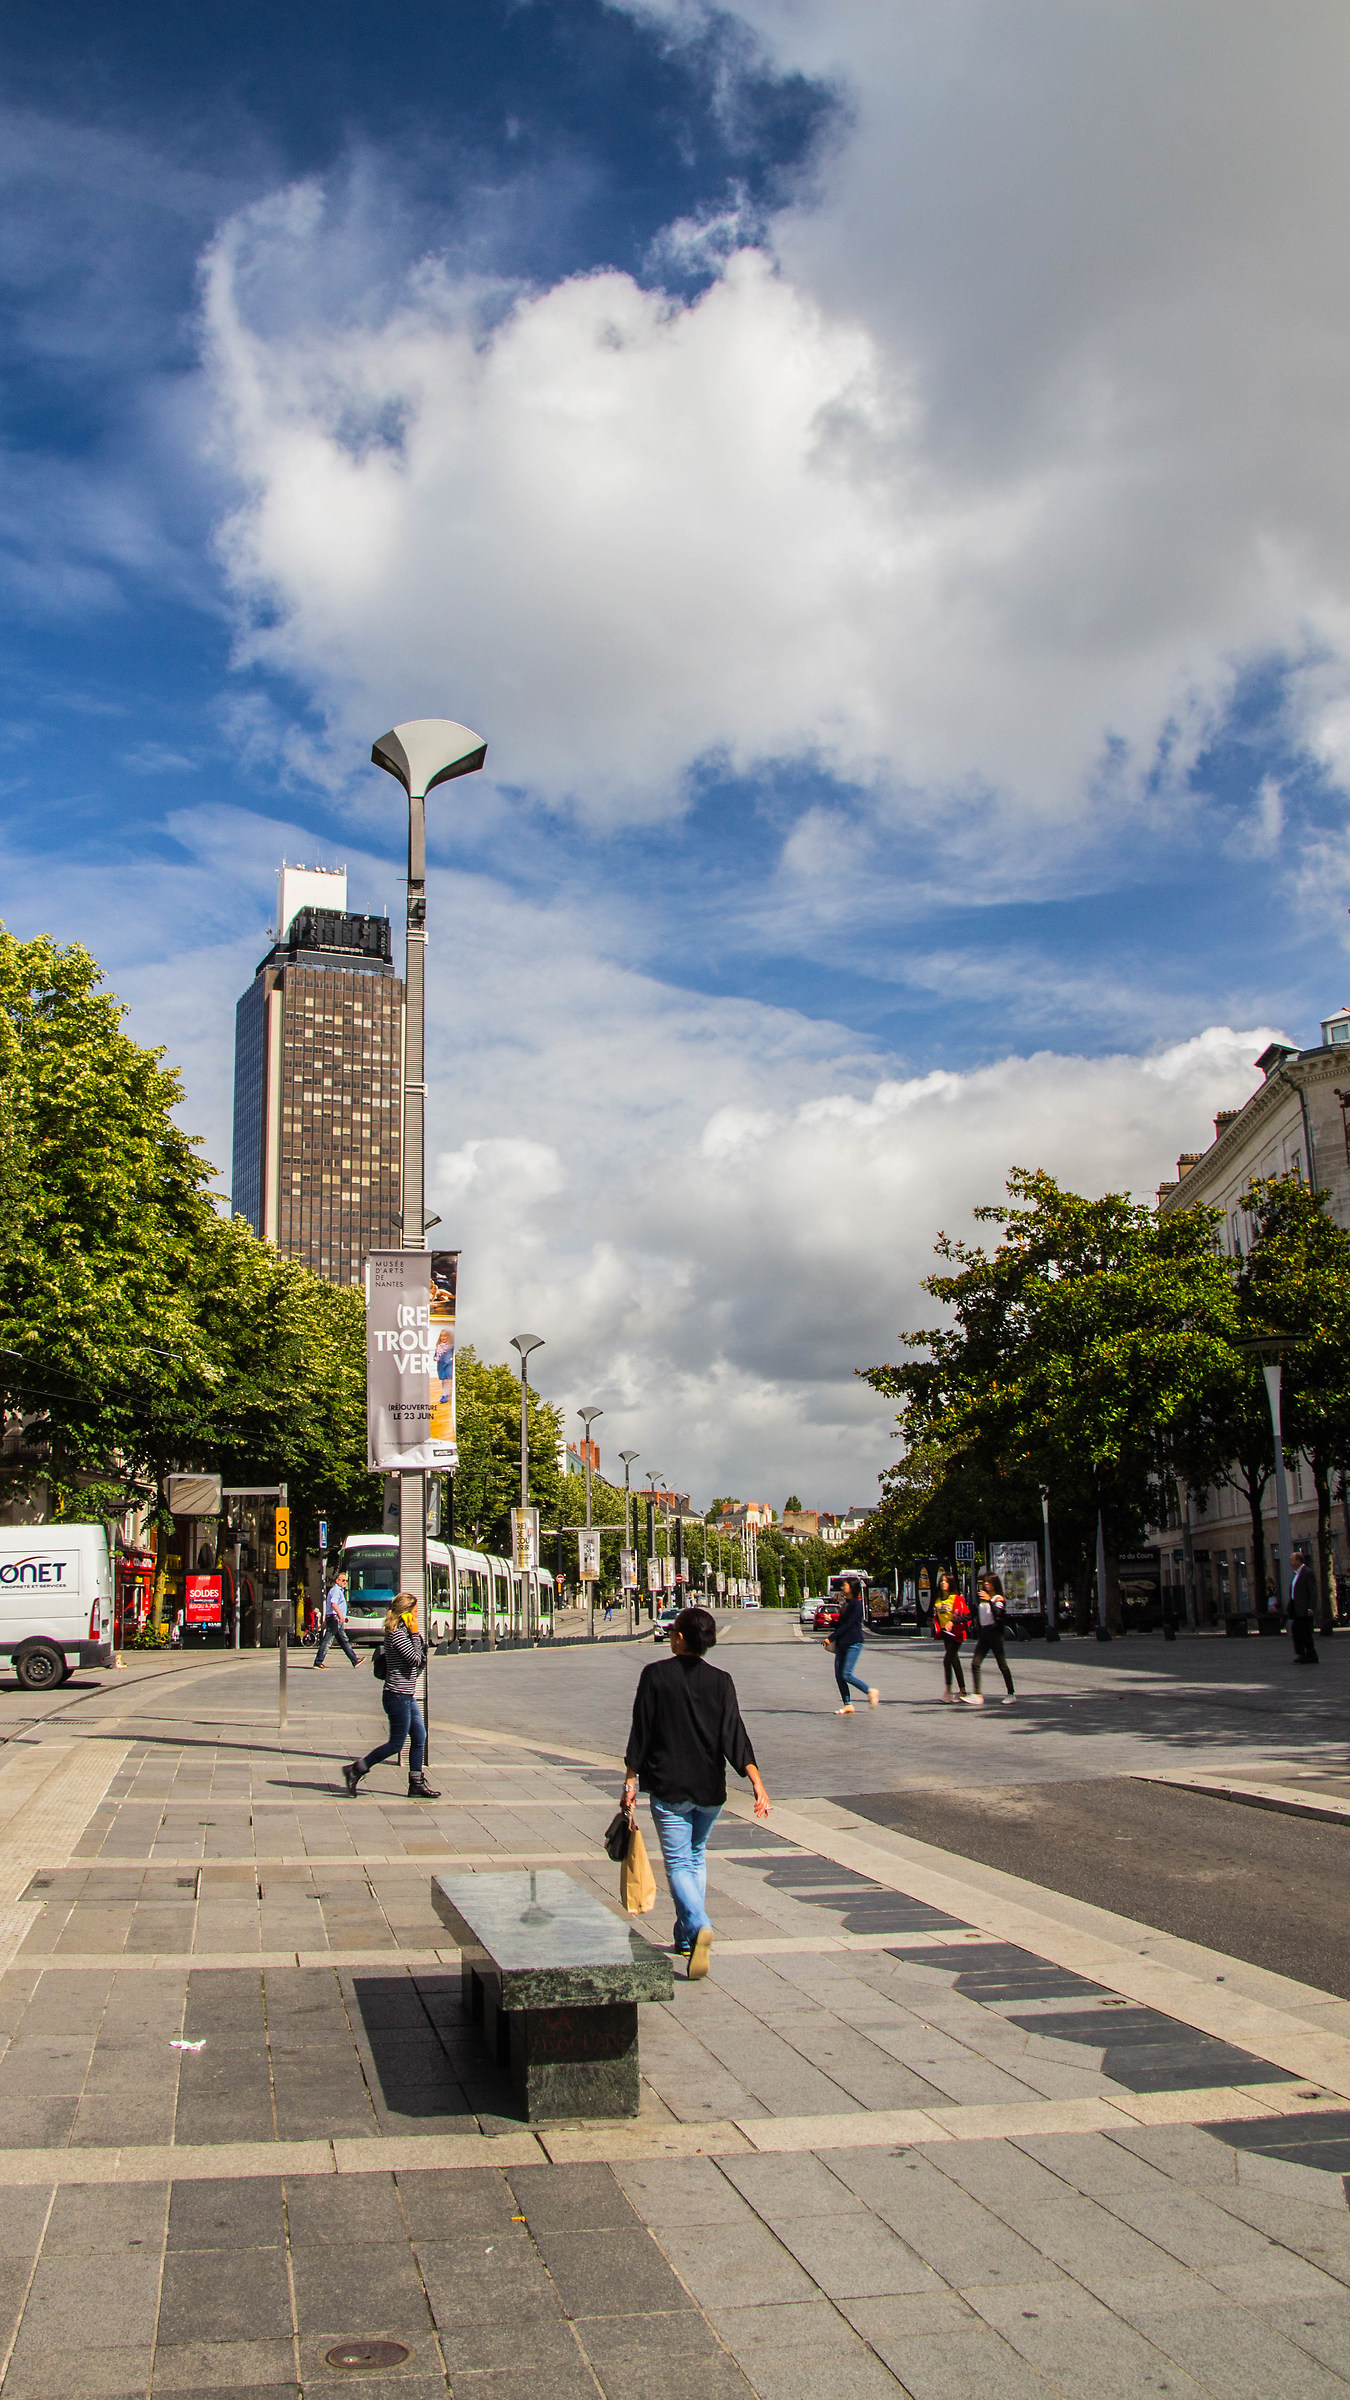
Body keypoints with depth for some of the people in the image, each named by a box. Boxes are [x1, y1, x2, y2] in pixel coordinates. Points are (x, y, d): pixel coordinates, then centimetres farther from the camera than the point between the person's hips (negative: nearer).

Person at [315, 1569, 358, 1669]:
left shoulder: (340, 1590, 23)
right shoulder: (336, 1590, -10)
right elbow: (333, 1604, -25)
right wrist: (340, 1616, -33)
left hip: (338, 1621, 11)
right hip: (334, 1618, -11)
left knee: (344, 1641, 11)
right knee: (327, 1641, -8)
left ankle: (355, 1661, 12)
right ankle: (318, 1662, -6)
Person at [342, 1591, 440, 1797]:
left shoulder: (402, 1632, 12)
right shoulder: (397, 1634, -17)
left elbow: (421, 1660, 17)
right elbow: (415, 1659, -19)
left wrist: (417, 1637, 4)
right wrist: (415, 1634, -14)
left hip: (407, 1696, 10)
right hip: (398, 1696, -10)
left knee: (419, 1737, 10)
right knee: (396, 1744, -2)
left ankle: (416, 1784, 16)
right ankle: (355, 1769, 6)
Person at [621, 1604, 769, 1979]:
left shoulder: (655, 1675, -7)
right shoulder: (720, 1681, -1)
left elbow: (640, 1733, -6)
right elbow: (735, 1736, -9)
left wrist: (630, 1781, 1)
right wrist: (757, 1782, -11)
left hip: (668, 1788, -3)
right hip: (710, 1789, 3)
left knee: (678, 1863, -1)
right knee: (696, 1858, 21)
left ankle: (698, 1927, -24)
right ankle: (687, 1937, 26)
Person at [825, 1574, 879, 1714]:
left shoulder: (857, 1604, -12)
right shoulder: (846, 1603, 15)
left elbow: (848, 1624, -17)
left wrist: (831, 1638, -17)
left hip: (853, 1643, -9)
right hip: (842, 1643, 9)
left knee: (846, 1674, -12)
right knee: (839, 1675, 2)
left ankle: (870, 1691, 5)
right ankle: (847, 1705, 8)